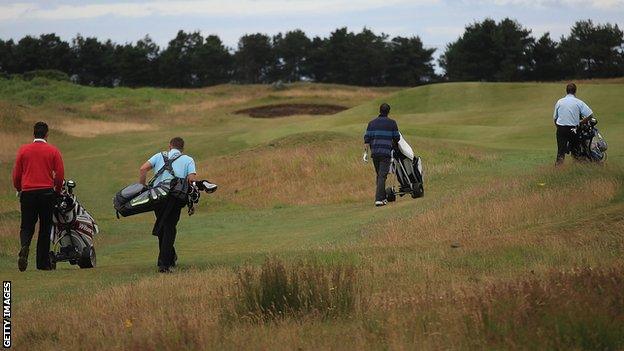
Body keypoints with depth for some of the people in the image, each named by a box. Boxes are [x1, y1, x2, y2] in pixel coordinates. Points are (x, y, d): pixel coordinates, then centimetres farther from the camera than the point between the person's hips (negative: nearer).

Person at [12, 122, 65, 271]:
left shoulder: (23, 150, 2)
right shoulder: (53, 151, 0)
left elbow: (16, 173, 4)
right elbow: (60, 174, -1)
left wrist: (18, 189, 21)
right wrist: (57, 190, 16)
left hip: (27, 192, 1)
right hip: (47, 192, -1)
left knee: (27, 226, 7)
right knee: (45, 228, 8)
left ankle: (25, 246, -25)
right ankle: (43, 262, 7)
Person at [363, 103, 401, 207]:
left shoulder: (372, 123, 9)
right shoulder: (392, 123, 0)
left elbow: (367, 139, 3)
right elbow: (396, 138, 6)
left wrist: (366, 153, 2)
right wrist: (393, 145, 29)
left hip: (374, 152, 4)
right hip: (386, 153, -4)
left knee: (379, 175, 17)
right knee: (382, 176, -6)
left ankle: (382, 197, 24)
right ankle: (378, 199, -17)